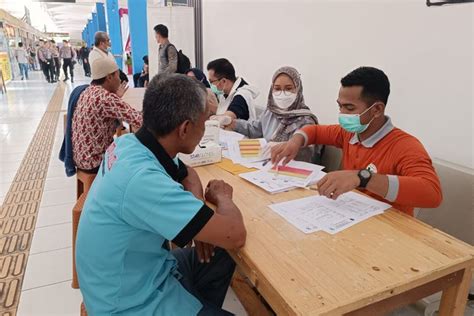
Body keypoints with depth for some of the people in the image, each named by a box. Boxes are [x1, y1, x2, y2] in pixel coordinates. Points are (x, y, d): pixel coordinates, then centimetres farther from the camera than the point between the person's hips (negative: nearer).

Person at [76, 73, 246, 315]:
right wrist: (222, 197, -12)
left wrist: (199, 210, -10)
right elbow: (235, 235, -32)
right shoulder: (143, 179, -36)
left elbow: (187, 173, 9)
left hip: (138, 271, 7)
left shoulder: (130, 143, -10)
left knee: (223, 257, 15)